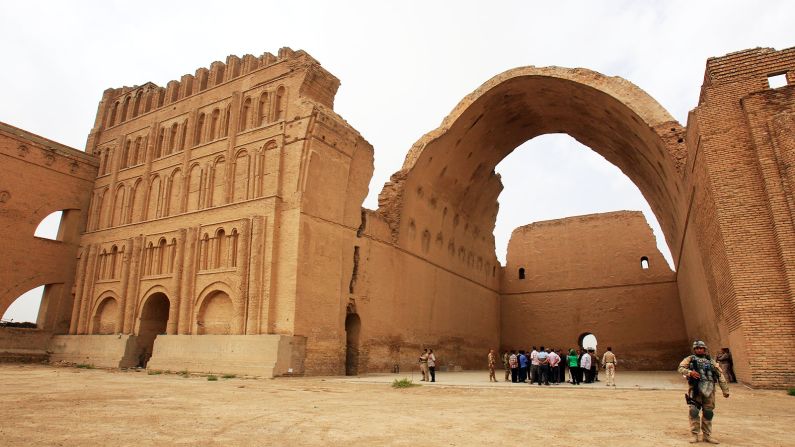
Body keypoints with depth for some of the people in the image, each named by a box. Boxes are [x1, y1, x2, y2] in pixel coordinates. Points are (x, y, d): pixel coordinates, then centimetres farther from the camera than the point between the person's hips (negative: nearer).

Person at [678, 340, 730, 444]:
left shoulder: (711, 361, 19)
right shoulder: (690, 359, 9)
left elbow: (720, 375, 16)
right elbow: (680, 368, -3)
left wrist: (725, 390, 9)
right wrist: (690, 372, -22)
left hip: (709, 390, 3)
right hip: (695, 389, -3)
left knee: (708, 413, 6)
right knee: (694, 412, -6)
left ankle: (707, 435, 18)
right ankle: (694, 435, 3)